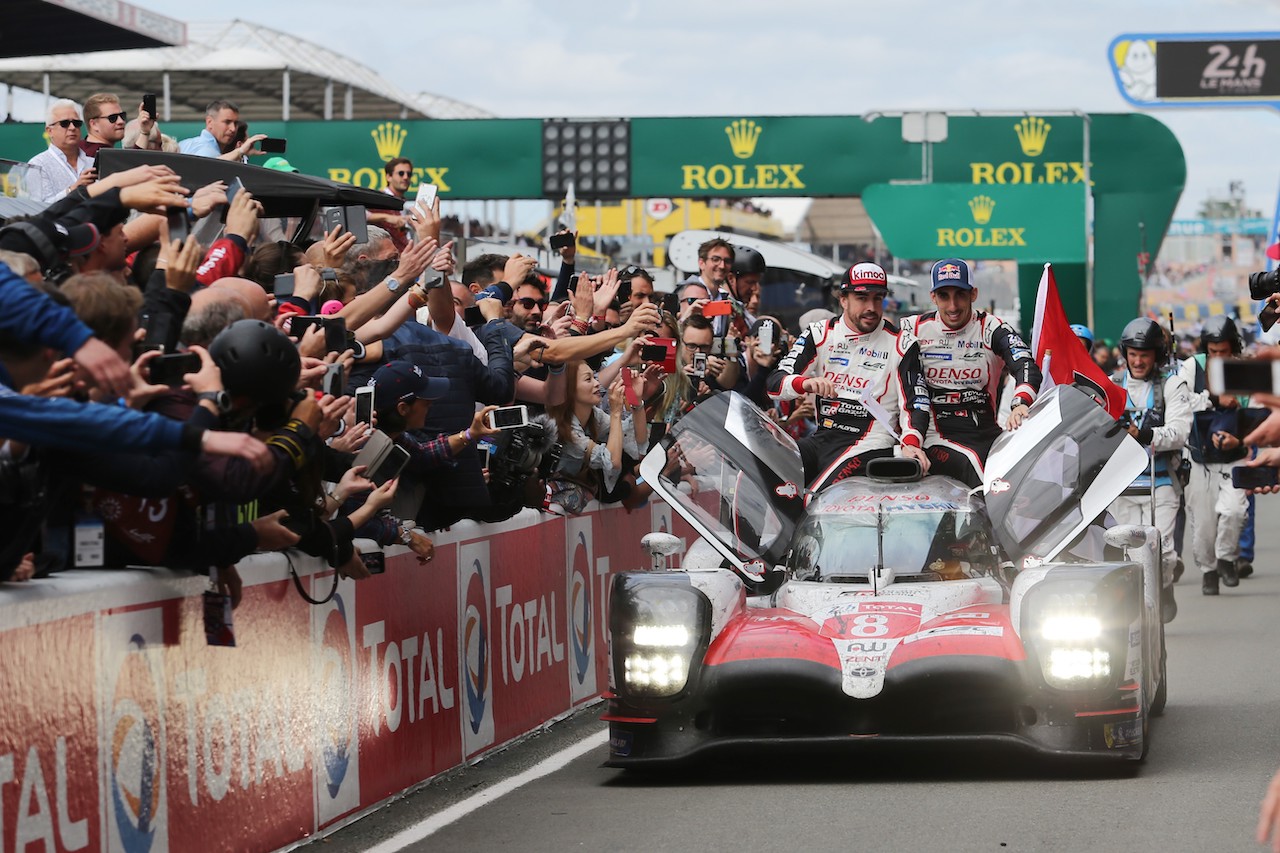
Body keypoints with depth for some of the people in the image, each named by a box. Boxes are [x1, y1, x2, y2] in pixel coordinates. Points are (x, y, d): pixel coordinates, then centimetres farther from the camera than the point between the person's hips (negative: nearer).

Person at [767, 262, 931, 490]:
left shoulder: (901, 346, 3)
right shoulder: (819, 335, 9)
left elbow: (916, 403, -2)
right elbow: (775, 384, 1)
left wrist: (910, 443, -23)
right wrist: (805, 383, -23)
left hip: (869, 446, -4)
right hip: (822, 438, 4)